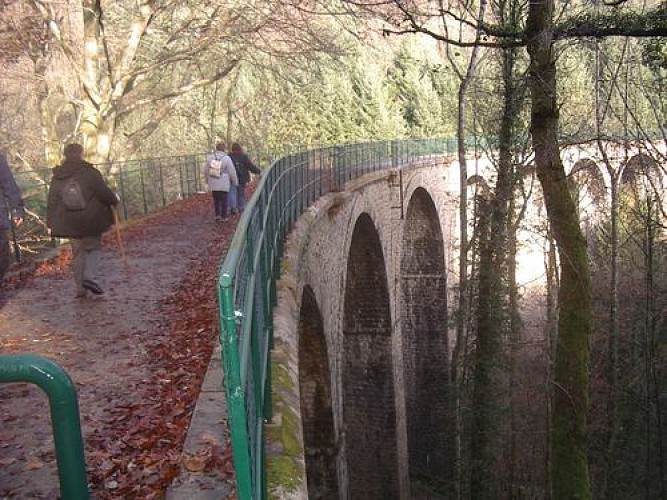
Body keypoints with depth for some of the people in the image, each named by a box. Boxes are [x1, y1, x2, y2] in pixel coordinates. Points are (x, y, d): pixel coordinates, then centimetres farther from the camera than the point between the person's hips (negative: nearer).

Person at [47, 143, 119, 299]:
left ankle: (81, 288, 13)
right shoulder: (89, 172, -10)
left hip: (70, 224, 4)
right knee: (93, 248, 12)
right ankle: (90, 277, -10)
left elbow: (51, 202, 9)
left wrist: (50, 223, 15)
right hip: (92, 221, -4)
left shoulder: (57, 178, 5)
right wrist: (115, 200, 10)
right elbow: (104, 192, -10)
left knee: (77, 253, 13)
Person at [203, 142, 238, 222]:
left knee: (216, 200, 15)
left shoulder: (209, 158, -2)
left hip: (213, 184, 3)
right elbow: (232, 172, -7)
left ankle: (217, 215, 11)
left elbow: (206, 171, 7)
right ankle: (223, 216, 12)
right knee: (223, 200, 8)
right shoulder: (226, 159, -12)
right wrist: (235, 182, 7)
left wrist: (207, 180, 22)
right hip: (224, 185, -3)